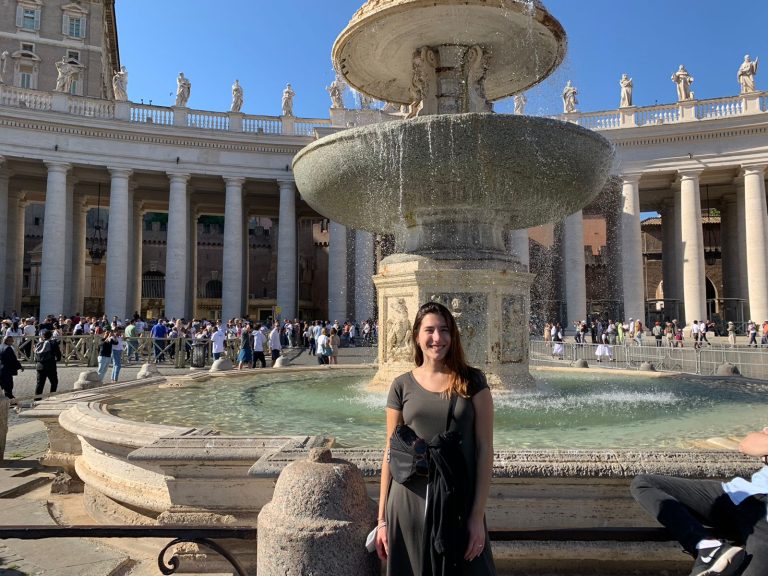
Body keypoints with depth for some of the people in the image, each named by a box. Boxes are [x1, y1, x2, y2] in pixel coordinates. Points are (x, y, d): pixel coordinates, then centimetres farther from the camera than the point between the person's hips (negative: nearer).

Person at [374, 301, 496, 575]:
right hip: (410, 505, 1)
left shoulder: (472, 382, -3)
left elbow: (484, 449, -4)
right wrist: (382, 519, 4)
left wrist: (478, 515, -9)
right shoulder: (402, 386, 0)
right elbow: (390, 453, 4)